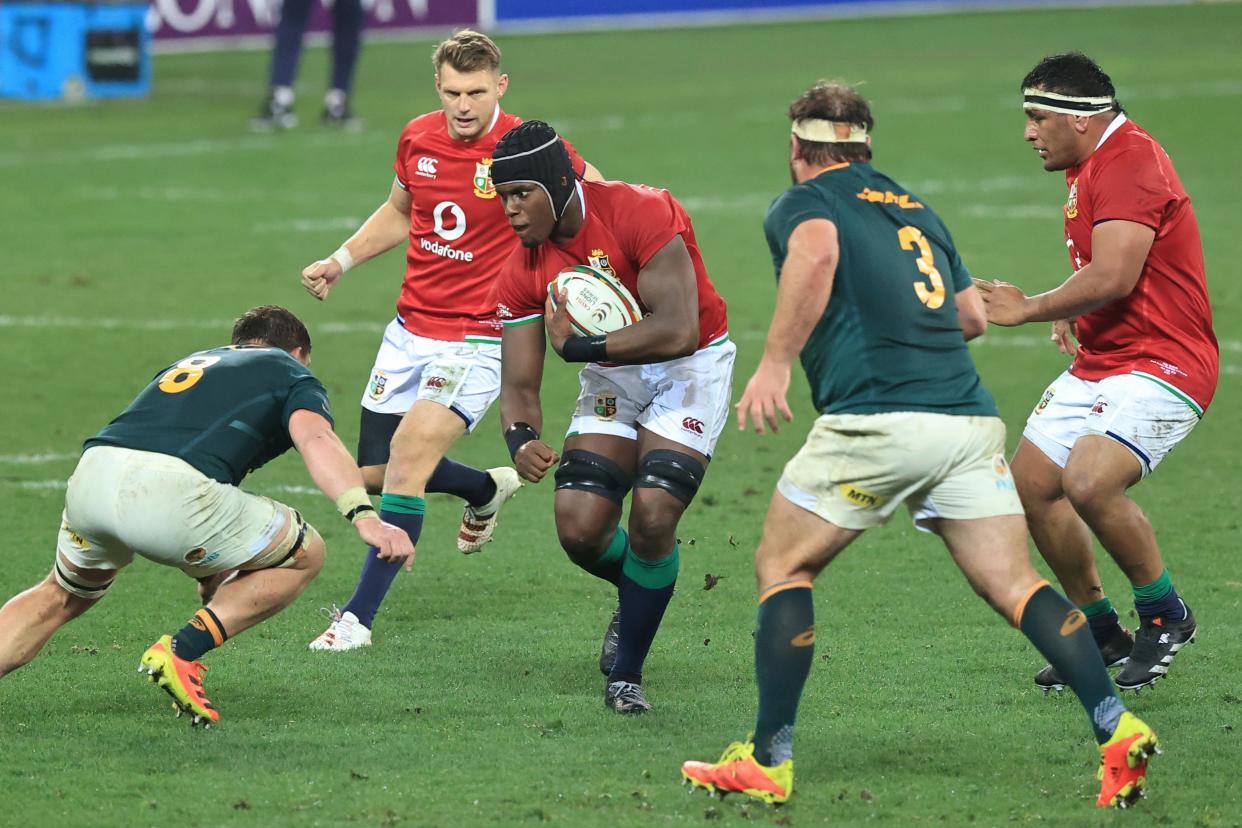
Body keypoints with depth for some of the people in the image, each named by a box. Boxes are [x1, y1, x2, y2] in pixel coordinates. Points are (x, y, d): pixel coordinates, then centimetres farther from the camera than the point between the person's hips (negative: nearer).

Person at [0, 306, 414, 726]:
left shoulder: (195, 360, 40)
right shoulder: (292, 373, 21)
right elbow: (316, 439, -2)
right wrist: (365, 516, -16)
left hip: (89, 475, 6)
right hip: (170, 487, -6)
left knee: (63, 595, 34)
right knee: (304, 555, 16)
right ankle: (181, 651, 3)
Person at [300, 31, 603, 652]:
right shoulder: (417, 138, 1)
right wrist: (340, 261, 11)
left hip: (480, 338, -6)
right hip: (411, 329, 6)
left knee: (410, 452, -22)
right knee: (375, 473, 8)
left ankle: (359, 617, -16)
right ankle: (486, 489, 40)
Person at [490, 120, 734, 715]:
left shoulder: (641, 214, -27)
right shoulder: (523, 274, -9)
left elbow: (677, 332, -32)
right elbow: (519, 384, -7)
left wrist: (576, 346, -24)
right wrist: (521, 440, -30)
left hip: (690, 369, -5)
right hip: (611, 380, 5)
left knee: (651, 517, -19)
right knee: (579, 529, -9)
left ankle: (626, 674, -2)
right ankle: (638, 597, 27)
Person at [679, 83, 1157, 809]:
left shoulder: (802, 204, 7)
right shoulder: (915, 209, 26)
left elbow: (816, 252, -17)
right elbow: (973, 317, 28)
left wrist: (776, 362, -18)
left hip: (876, 418, -5)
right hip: (969, 416, 5)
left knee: (783, 567, 11)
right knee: (1013, 584, 2)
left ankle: (770, 762, 6)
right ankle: (1118, 728, -16)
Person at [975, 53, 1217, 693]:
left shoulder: (1129, 164, -19)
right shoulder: (1092, 165, 14)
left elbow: (1114, 277, -28)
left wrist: (1031, 309, -18)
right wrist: (1073, 315, 11)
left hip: (1160, 364, -11)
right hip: (1099, 364, 11)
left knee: (1089, 482, -28)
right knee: (1032, 484, 7)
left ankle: (1165, 617, -7)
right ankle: (1102, 635, 20)